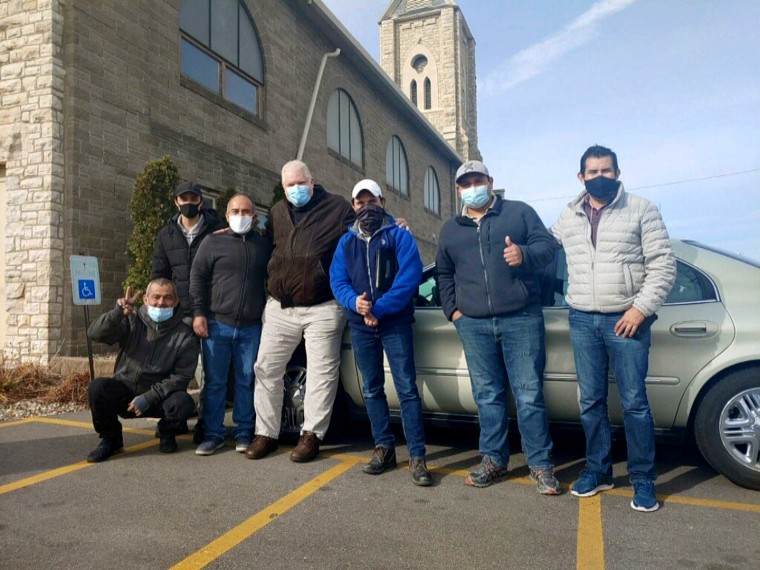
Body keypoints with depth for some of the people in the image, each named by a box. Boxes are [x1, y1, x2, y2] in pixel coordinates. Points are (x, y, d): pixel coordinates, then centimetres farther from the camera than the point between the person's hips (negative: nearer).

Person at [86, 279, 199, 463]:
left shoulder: (185, 335, -7)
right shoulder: (131, 321, -1)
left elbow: (181, 376, -11)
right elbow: (95, 334, -15)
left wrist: (149, 397, -21)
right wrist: (117, 313, -32)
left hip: (160, 396, -2)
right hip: (125, 390, 2)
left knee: (184, 404, -32)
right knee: (97, 387, -27)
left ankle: (167, 432, 6)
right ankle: (110, 439, 0)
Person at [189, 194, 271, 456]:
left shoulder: (264, 245, 9)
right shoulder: (213, 242, 4)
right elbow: (197, 277, 3)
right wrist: (198, 312, -5)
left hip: (252, 327, 1)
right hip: (217, 325, -1)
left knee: (246, 381, 7)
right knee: (214, 382, 4)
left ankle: (244, 432, 18)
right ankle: (213, 434, 14)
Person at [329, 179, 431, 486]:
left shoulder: (399, 236, 0)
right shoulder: (346, 242, 12)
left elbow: (409, 277, -12)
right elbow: (337, 280, 4)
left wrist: (379, 308, -19)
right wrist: (354, 302, -18)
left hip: (395, 323, -4)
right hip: (360, 326, 5)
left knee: (407, 389, -8)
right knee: (371, 389, 11)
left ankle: (417, 457, -3)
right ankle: (384, 448, 23)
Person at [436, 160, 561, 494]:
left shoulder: (519, 212, 7)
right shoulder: (450, 230, 17)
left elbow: (548, 246, 1)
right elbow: (444, 274, 24)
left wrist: (525, 254, -20)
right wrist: (452, 309, 12)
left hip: (521, 319, -3)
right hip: (473, 325, 4)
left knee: (529, 395, -1)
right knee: (487, 396, 10)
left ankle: (540, 464, 11)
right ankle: (494, 460, 22)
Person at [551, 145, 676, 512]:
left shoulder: (641, 210, -1)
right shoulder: (567, 217, 11)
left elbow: (663, 264, -5)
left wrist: (641, 308, -13)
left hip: (626, 319, -3)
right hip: (582, 320, 4)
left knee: (634, 402, 0)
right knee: (591, 401, 10)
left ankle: (643, 480, 14)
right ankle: (598, 470, 24)